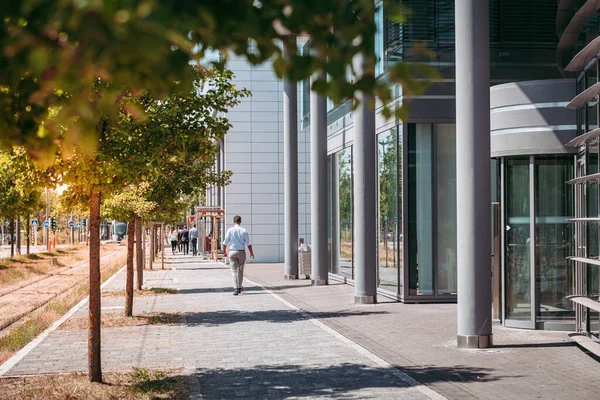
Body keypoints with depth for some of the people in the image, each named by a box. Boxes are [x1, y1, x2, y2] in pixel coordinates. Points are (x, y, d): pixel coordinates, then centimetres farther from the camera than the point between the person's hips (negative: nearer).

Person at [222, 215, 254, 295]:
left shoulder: (230, 230, -3)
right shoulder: (244, 231, -4)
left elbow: (225, 242, 1)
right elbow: (248, 243, -4)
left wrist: (224, 251, 16)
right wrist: (251, 253, 6)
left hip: (232, 252, 0)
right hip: (241, 252, 0)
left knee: (234, 270, 1)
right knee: (240, 270, 15)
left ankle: (236, 288, -12)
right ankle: (239, 287, 25)